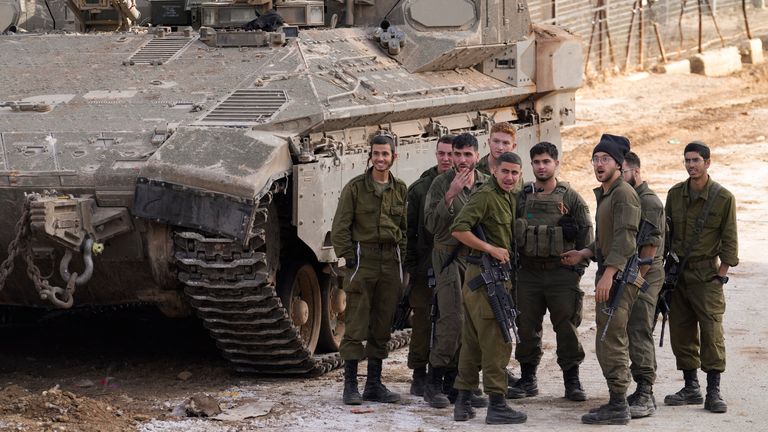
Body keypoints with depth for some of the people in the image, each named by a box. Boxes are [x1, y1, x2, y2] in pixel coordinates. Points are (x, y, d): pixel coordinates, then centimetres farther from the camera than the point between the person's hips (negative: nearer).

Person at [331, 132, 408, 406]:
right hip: (363, 258, -4)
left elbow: (405, 228, 16)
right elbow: (340, 228, -2)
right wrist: (348, 258, -9)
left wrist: (402, 256, 7)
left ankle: (374, 385, 15)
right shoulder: (355, 188, -1)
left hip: (391, 263, 4)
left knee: (382, 328, 8)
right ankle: (350, 385, -1)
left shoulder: (401, 190, 10)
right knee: (356, 326, -5)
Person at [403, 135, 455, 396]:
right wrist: (410, 264, -2)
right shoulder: (419, 188, 5)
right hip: (425, 266, -1)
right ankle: (420, 376, 9)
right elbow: (409, 230, 5)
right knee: (423, 320, -1)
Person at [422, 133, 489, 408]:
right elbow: (432, 224, -10)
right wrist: (450, 196, -20)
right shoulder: (441, 184, -2)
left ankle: (454, 384, 9)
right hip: (450, 256, -4)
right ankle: (435, 383, -7)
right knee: (452, 319, -15)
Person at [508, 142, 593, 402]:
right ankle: (528, 379, 15)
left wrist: (578, 267, -3)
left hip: (562, 272, -2)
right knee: (527, 327, 5)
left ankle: (572, 380, 6)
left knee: (567, 327, -2)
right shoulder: (521, 197, 9)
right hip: (528, 271, 2)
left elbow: (585, 234, 4)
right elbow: (510, 231, 12)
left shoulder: (571, 198, 4)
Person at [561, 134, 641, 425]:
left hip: (619, 276, -11)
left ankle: (618, 406, -9)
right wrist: (584, 254, 17)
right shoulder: (603, 194, 20)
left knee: (611, 341, -11)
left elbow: (625, 238, -21)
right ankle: (617, 402, 19)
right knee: (606, 343, 13)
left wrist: (609, 273, -26)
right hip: (608, 274, 11)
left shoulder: (624, 193, -12)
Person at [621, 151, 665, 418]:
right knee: (633, 334, 11)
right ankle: (643, 392, 16)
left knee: (639, 334, -13)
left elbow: (651, 245, -17)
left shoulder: (649, 201, -12)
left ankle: (644, 396, -13)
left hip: (645, 276, -10)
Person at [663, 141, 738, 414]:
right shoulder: (675, 194, 8)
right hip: (677, 273, 5)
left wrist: (721, 274, -7)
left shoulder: (723, 198, -4)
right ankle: (691, 389, 14)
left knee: (712, 332, -9)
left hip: (707, 274, -5)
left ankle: (713, 392, -6)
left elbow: (729, 240, -2)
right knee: (681, 332, 5)